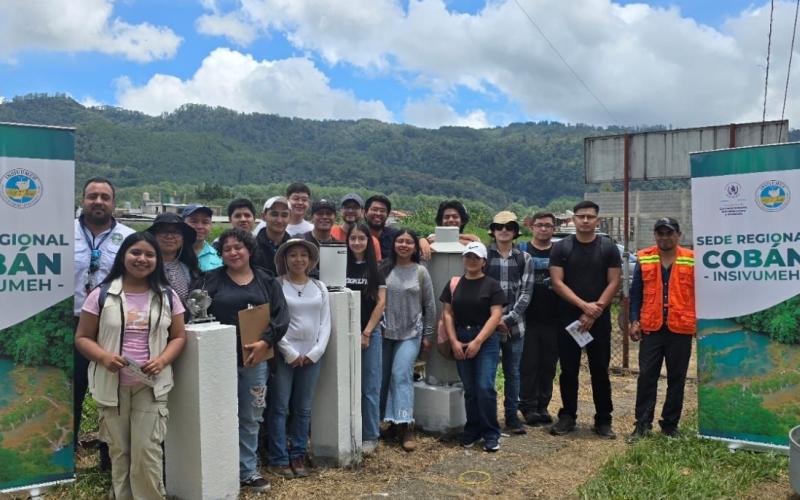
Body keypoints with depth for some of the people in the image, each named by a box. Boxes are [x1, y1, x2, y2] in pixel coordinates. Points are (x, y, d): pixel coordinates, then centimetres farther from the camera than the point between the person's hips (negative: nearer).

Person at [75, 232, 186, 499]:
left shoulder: (167, 296, 4)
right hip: (112, 385, 0)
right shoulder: (102, 294, -1)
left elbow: (178, 337, 7)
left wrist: (162, 360, -12)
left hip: (151, 385, 0)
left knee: (147, 452, -2)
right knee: (119, 451, 11)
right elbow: (82, 338, 2)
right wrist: (104, 357, -17)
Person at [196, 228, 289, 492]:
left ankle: (248, 471, 25)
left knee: (250, 418, 12)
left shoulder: (266, 281, 7)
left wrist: (266, 342, -15)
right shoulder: (210, 280, 1)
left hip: (255, 360, 3)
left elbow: (281, 315, 0)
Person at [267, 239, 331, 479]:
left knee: (303, 409, 10)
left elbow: (325, 322, 6)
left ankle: (298, 456, 20)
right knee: (279, 408, 1)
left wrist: (315, 352, -5)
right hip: (283, 355, -4)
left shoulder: (319, 287, 8)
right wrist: (290, 353, -11)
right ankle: (279, 460, 11)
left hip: (311, 355, 4)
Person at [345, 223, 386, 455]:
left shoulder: (376, 269, 2)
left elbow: (381, 302, -1)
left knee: (369, 387, 2)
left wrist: (366, 332, -7)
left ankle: (370, 437, 12)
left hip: (370, 333, -1)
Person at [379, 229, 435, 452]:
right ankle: (393, 421, 19)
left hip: (411, 334, -2)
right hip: (385, 333, 3)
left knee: (401, 375, -12)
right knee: (384, 377, 5)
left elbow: (429, 306, 4)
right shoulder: (384, 269, 1)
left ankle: (406, 427, -8)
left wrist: (427, 335, 4)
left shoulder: (420, 272, -1)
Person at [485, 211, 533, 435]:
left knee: (512, 372, 10)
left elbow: (526, 292, 2)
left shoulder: (524, 258, 7)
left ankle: (512, 417, 21)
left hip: (514, 325, 2)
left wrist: (509, 319, -9)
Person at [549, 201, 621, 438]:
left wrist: (594, 313, -11)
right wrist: (584, 305, -14)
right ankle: (567, 417, 18)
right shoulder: (561, 248, 2)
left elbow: (613, 283, -2)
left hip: (600, 320, 0)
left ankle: (603, 420, 15)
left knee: (600, 371, 5)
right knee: (568, 371, 7)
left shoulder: (608, 247, 3)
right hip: (568, 318, 0)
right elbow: (557, 282, -5)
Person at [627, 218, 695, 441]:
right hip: (651, 328, 1)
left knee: (676, 379, 8)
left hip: (681, 329, -1)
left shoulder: (692, 260, 1)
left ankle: (670, 424, 19)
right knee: (646, 376, 1)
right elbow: (636, 292, 7)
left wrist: (700, 322, 0)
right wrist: (634, 321, 1)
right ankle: (642, 423, 9)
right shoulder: (644, 259, 5)